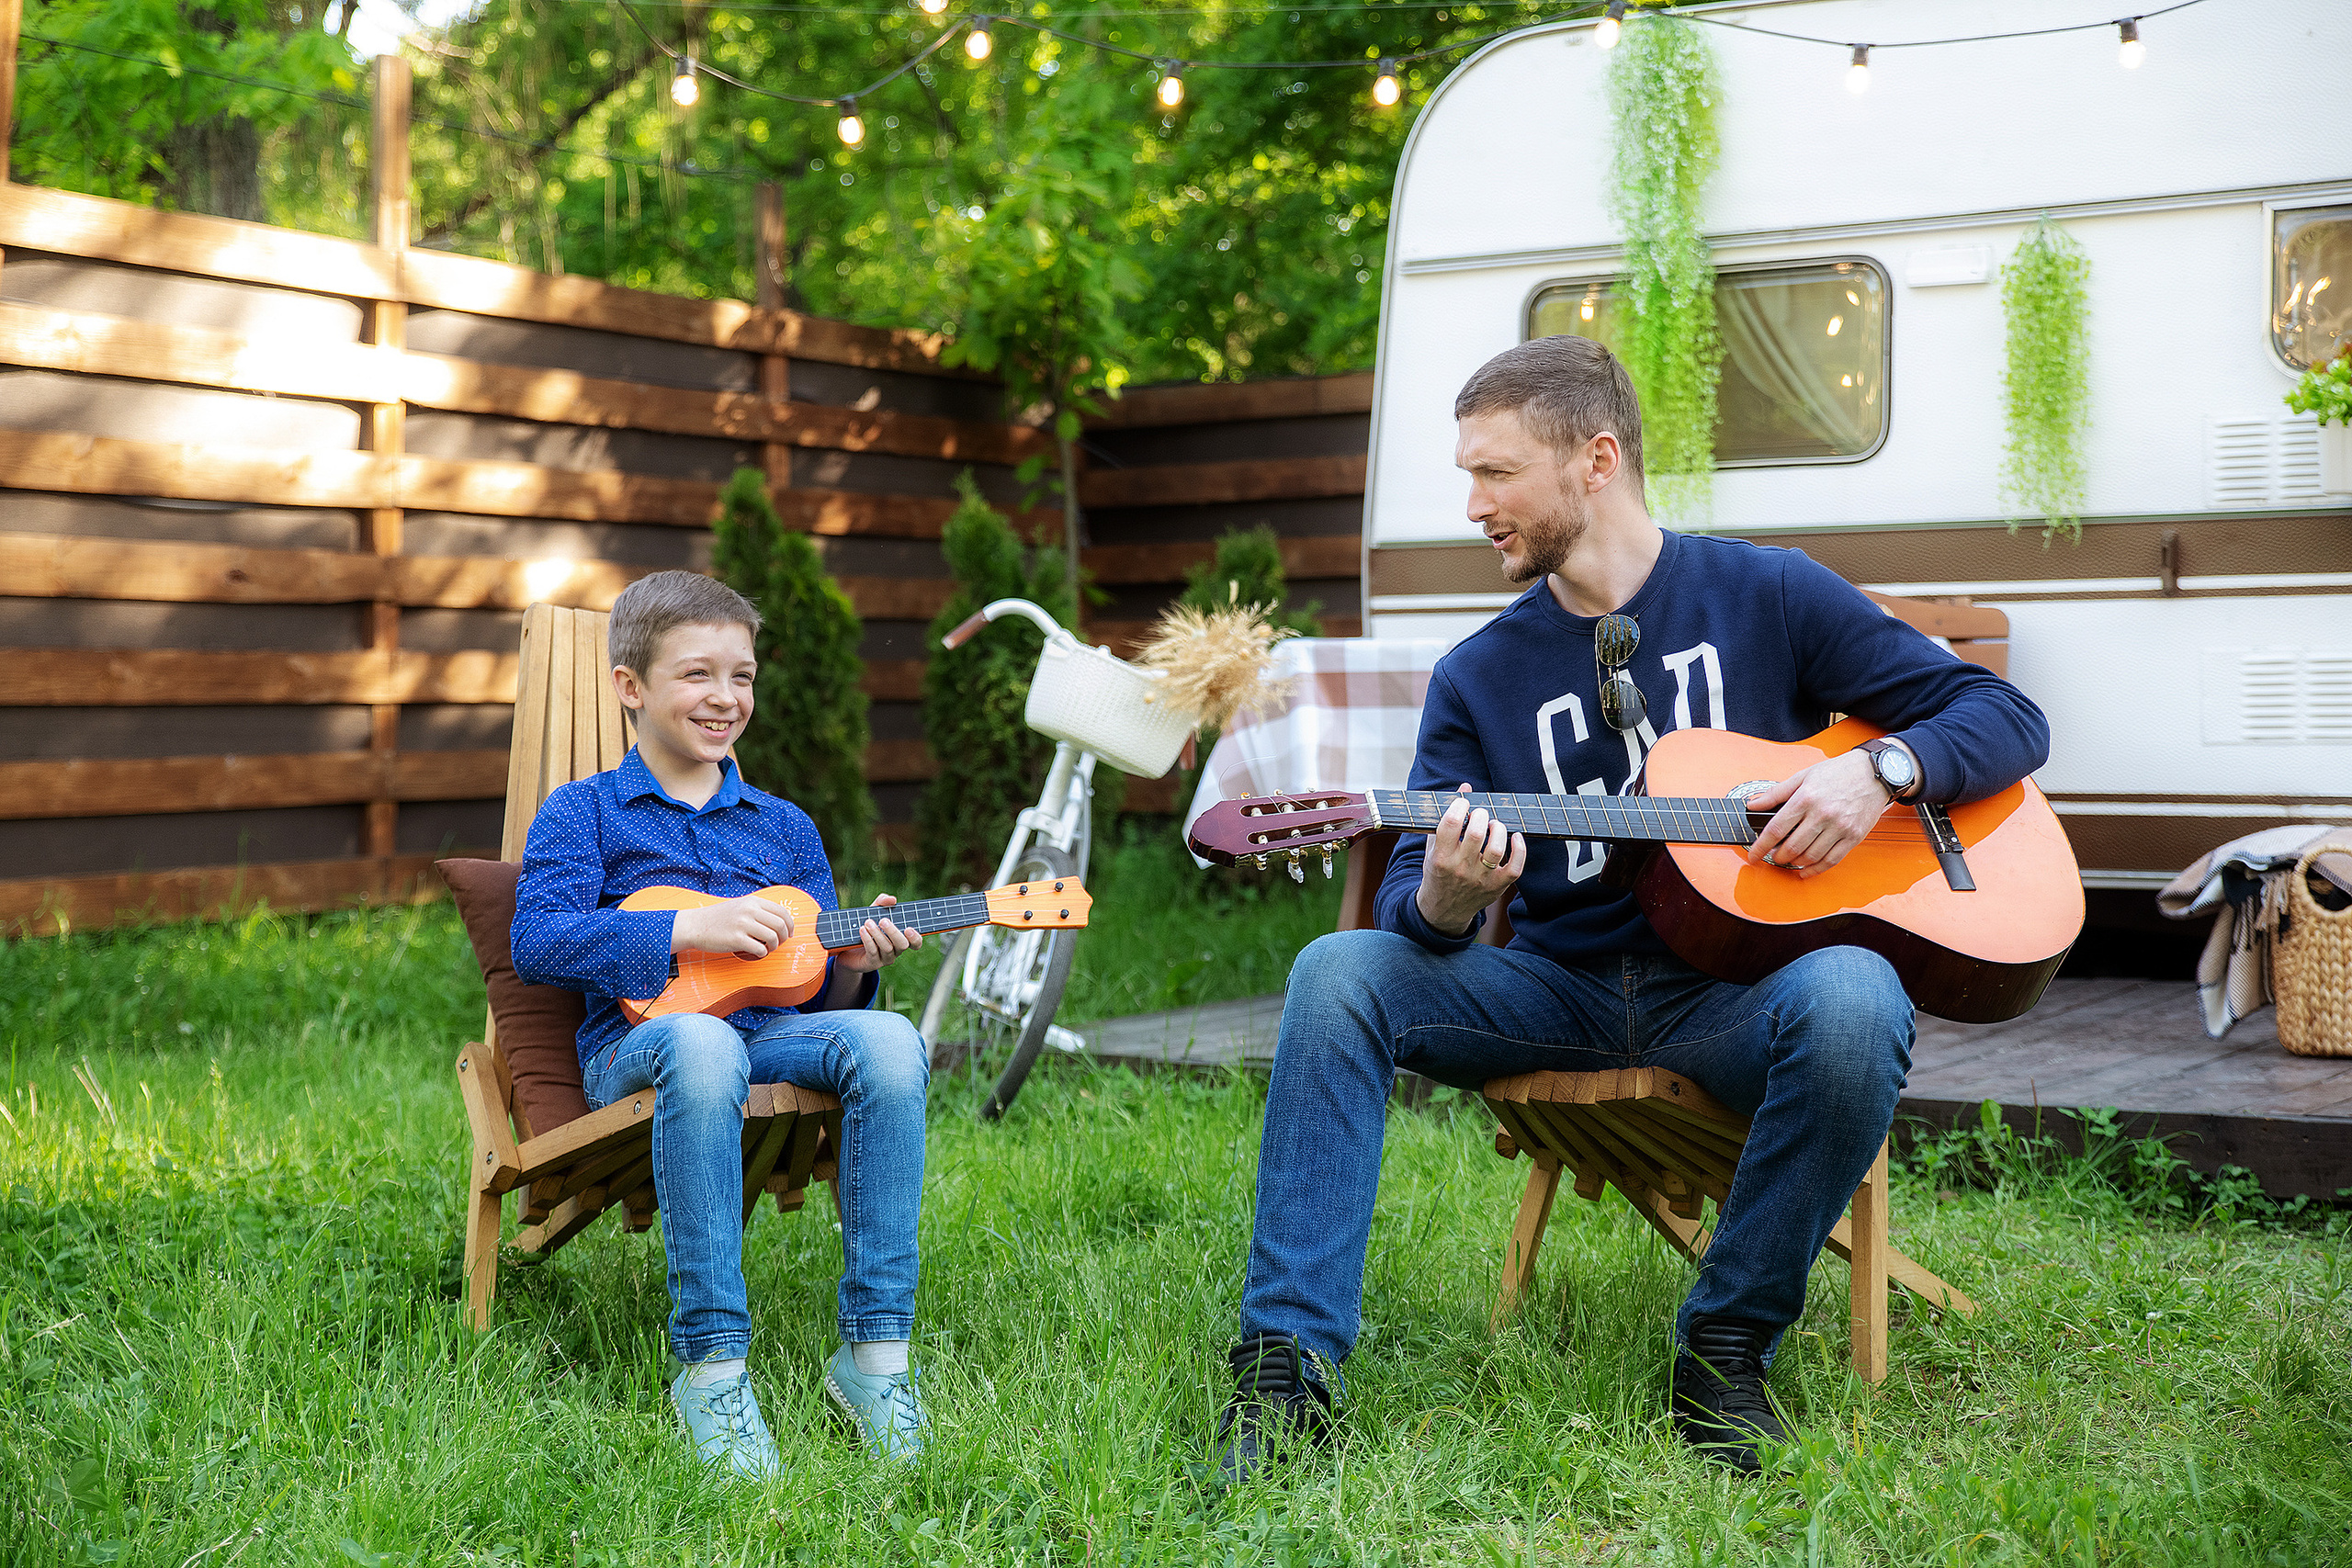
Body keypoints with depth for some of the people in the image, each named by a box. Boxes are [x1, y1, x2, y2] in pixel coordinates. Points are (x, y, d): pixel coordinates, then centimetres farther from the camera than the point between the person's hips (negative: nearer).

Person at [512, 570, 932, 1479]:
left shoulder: (784, 827, 23)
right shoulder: (583, 812, 11)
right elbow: (535, 941, -7)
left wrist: (853, 966, -4)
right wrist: (691, 929, -15)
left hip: (772, 1033, 4)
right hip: (636, 1042, -4)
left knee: (888, 1040, -30)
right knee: (703, 1044, -41)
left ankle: (874, 1352, -27)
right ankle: (711, 1365, -35)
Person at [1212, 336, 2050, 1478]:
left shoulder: (1767, 597, 3)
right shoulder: (1478, 677, 9)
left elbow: (2007, 719, 4)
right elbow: (1408, 894, 2)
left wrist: (1879, 768, -17)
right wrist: (1443, 902, -24)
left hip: (1736, 988, -2)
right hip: (1560, 988, 3)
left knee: (1852, 1000, -36)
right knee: (1339, 972, -21)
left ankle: (1726, 1350, -19)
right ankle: (1288, 1360, -23)